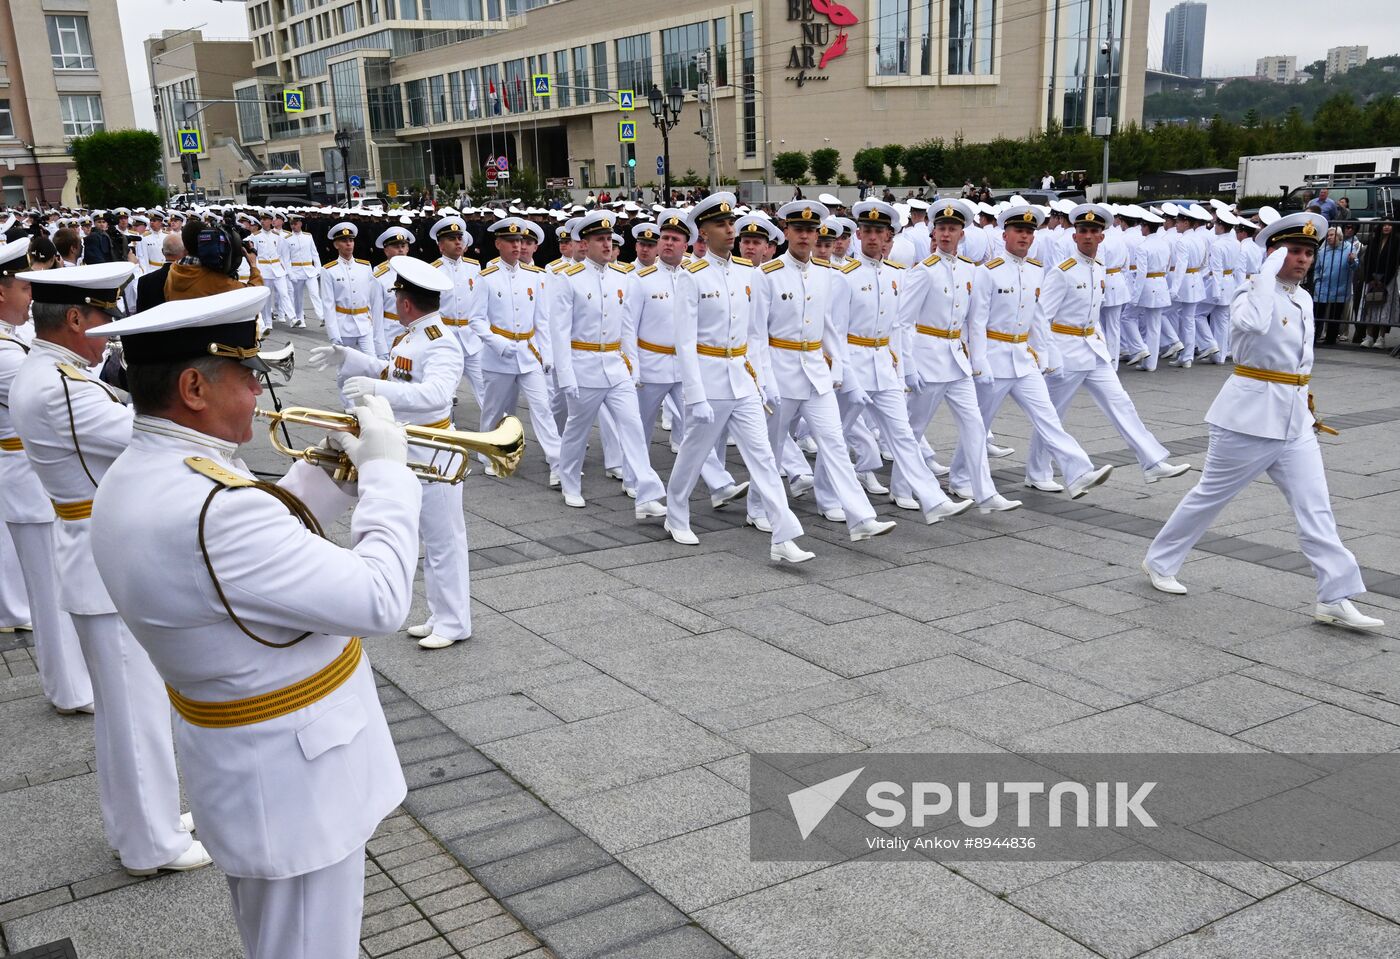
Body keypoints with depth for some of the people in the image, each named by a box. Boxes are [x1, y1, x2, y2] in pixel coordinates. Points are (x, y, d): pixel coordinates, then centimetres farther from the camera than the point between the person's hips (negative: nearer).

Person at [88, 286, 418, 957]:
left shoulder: (135, 478, 0)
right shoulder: (211, 506, -33)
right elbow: (379, 601, -30)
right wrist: (386, 471, -19)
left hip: (236, 767, 10)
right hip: (294, 778, -10)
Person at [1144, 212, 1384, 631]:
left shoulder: (1303, 298, 11)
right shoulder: (1254, 291, -14)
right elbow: (1252, 323, -39)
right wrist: (1269, 270, -29)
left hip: (1294, 418, 7)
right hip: (1251, 412, -7)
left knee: (1316, 508, 2)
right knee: (1211, 495, 7)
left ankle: (1335, 599, 6)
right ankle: (1160, 561, 25)